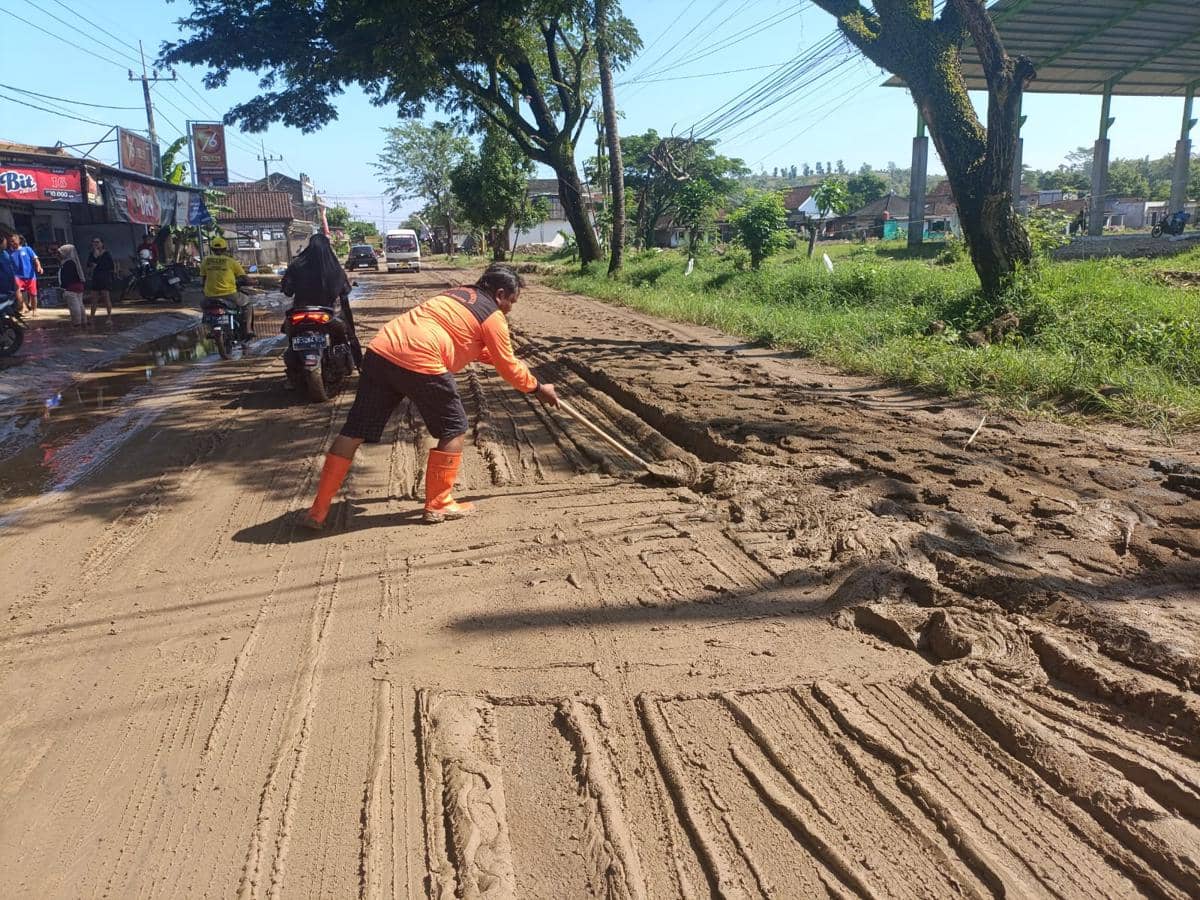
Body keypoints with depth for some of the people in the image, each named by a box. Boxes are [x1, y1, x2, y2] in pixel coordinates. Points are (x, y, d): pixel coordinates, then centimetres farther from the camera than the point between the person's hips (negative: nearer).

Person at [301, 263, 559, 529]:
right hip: (418, 362, -7)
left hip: (379, 350, 8)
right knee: (454, 428, 12)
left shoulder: (457, 293, 29)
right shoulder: (493, 316, 6)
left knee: (354, 431, 10)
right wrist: (537, 388, 26)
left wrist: (497, 355, 41)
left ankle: (318, 511, 14)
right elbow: (508, 368, 12)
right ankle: (438, 505, 19)